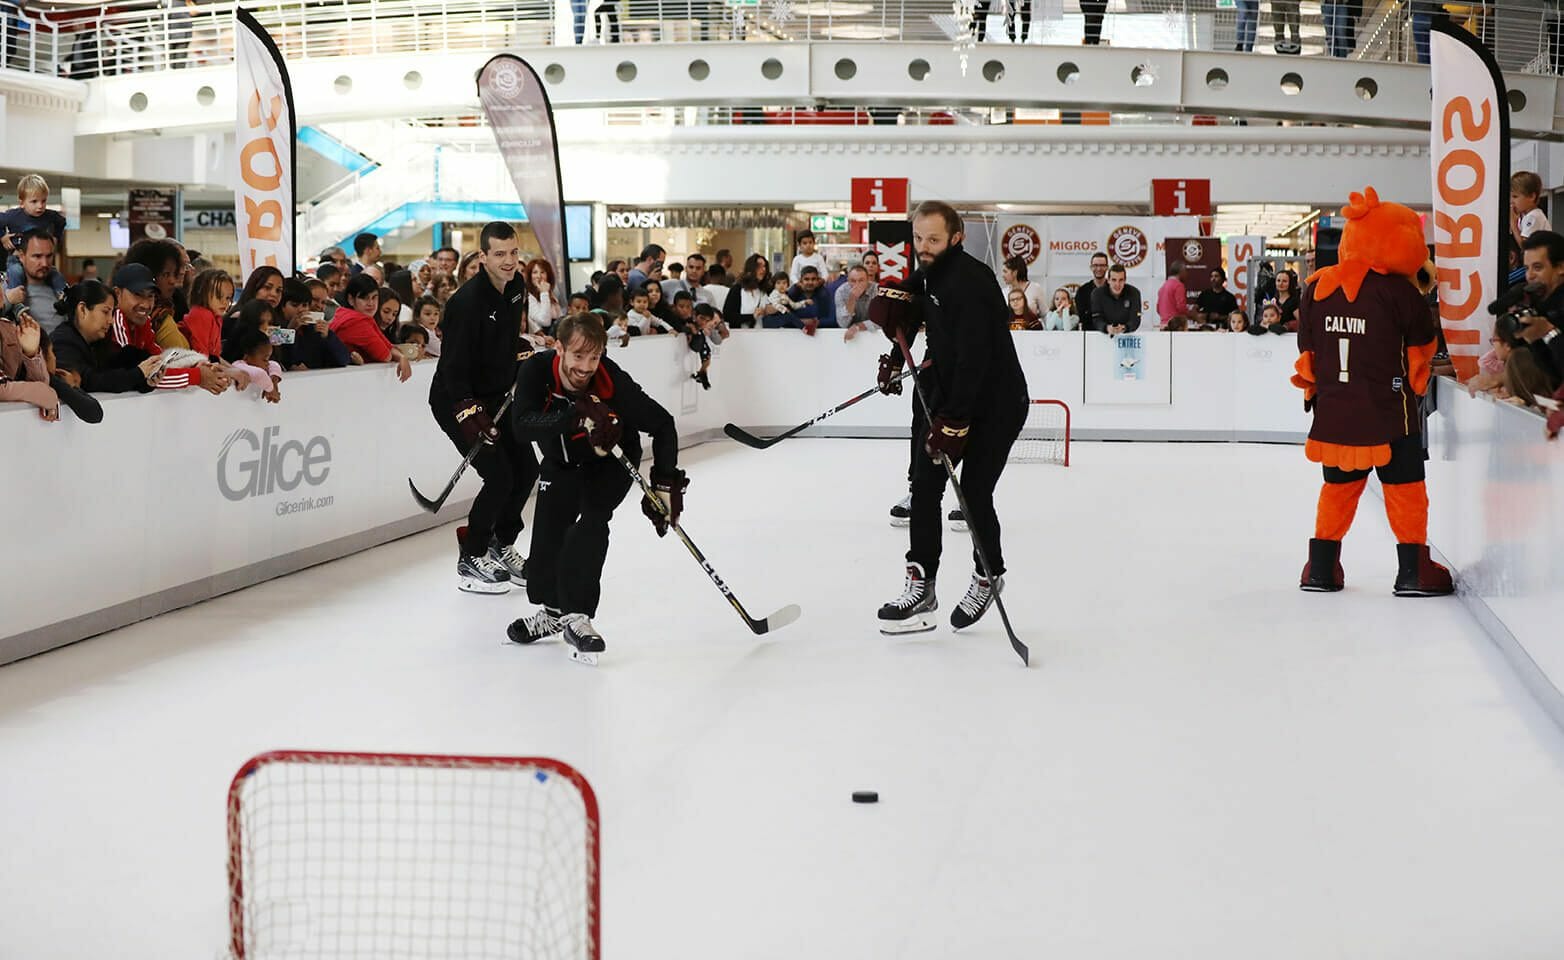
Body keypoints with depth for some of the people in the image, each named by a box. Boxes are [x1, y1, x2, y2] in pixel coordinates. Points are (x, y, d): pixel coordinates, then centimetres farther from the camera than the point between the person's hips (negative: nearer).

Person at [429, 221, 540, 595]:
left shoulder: (517, 285, 0)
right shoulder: (468, 301, -26)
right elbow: (453, 366, -28)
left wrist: (525, 350, 10)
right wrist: (469, 413, -34)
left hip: (496, 396, 9)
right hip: (457, 400, -9)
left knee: (526, 468, 8)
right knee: (499, 476, -14)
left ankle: (501, 547, 26)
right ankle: (471, 561, 0)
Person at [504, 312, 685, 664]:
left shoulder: (615, 384, -34)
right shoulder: (536, 371, -29)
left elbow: (663, 425, -23)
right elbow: (521, 427, -43)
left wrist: (666, 483, -30)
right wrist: (576, 416, -56)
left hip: (611, 461, -3)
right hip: (561, 461, 3)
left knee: (590, 523, -23)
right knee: (548, 528, 3)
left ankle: (576, 615, -15)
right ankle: (553, 610, 27)